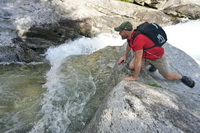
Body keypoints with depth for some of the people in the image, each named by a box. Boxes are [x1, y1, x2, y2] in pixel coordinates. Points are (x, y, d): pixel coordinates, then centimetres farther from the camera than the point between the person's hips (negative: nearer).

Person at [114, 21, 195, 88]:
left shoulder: (138, 40, -40)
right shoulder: (130, 35, -13)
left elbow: (138, 61, -38)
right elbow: (129, 44, 13)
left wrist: (134, 77, -29)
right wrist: (125, 56, 17)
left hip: (157, 56, -7)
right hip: (146, 56, 8)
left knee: (168, 76, 5)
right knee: (131, 66, -6)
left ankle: (183, 78, 36)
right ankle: (153, 64, 16)